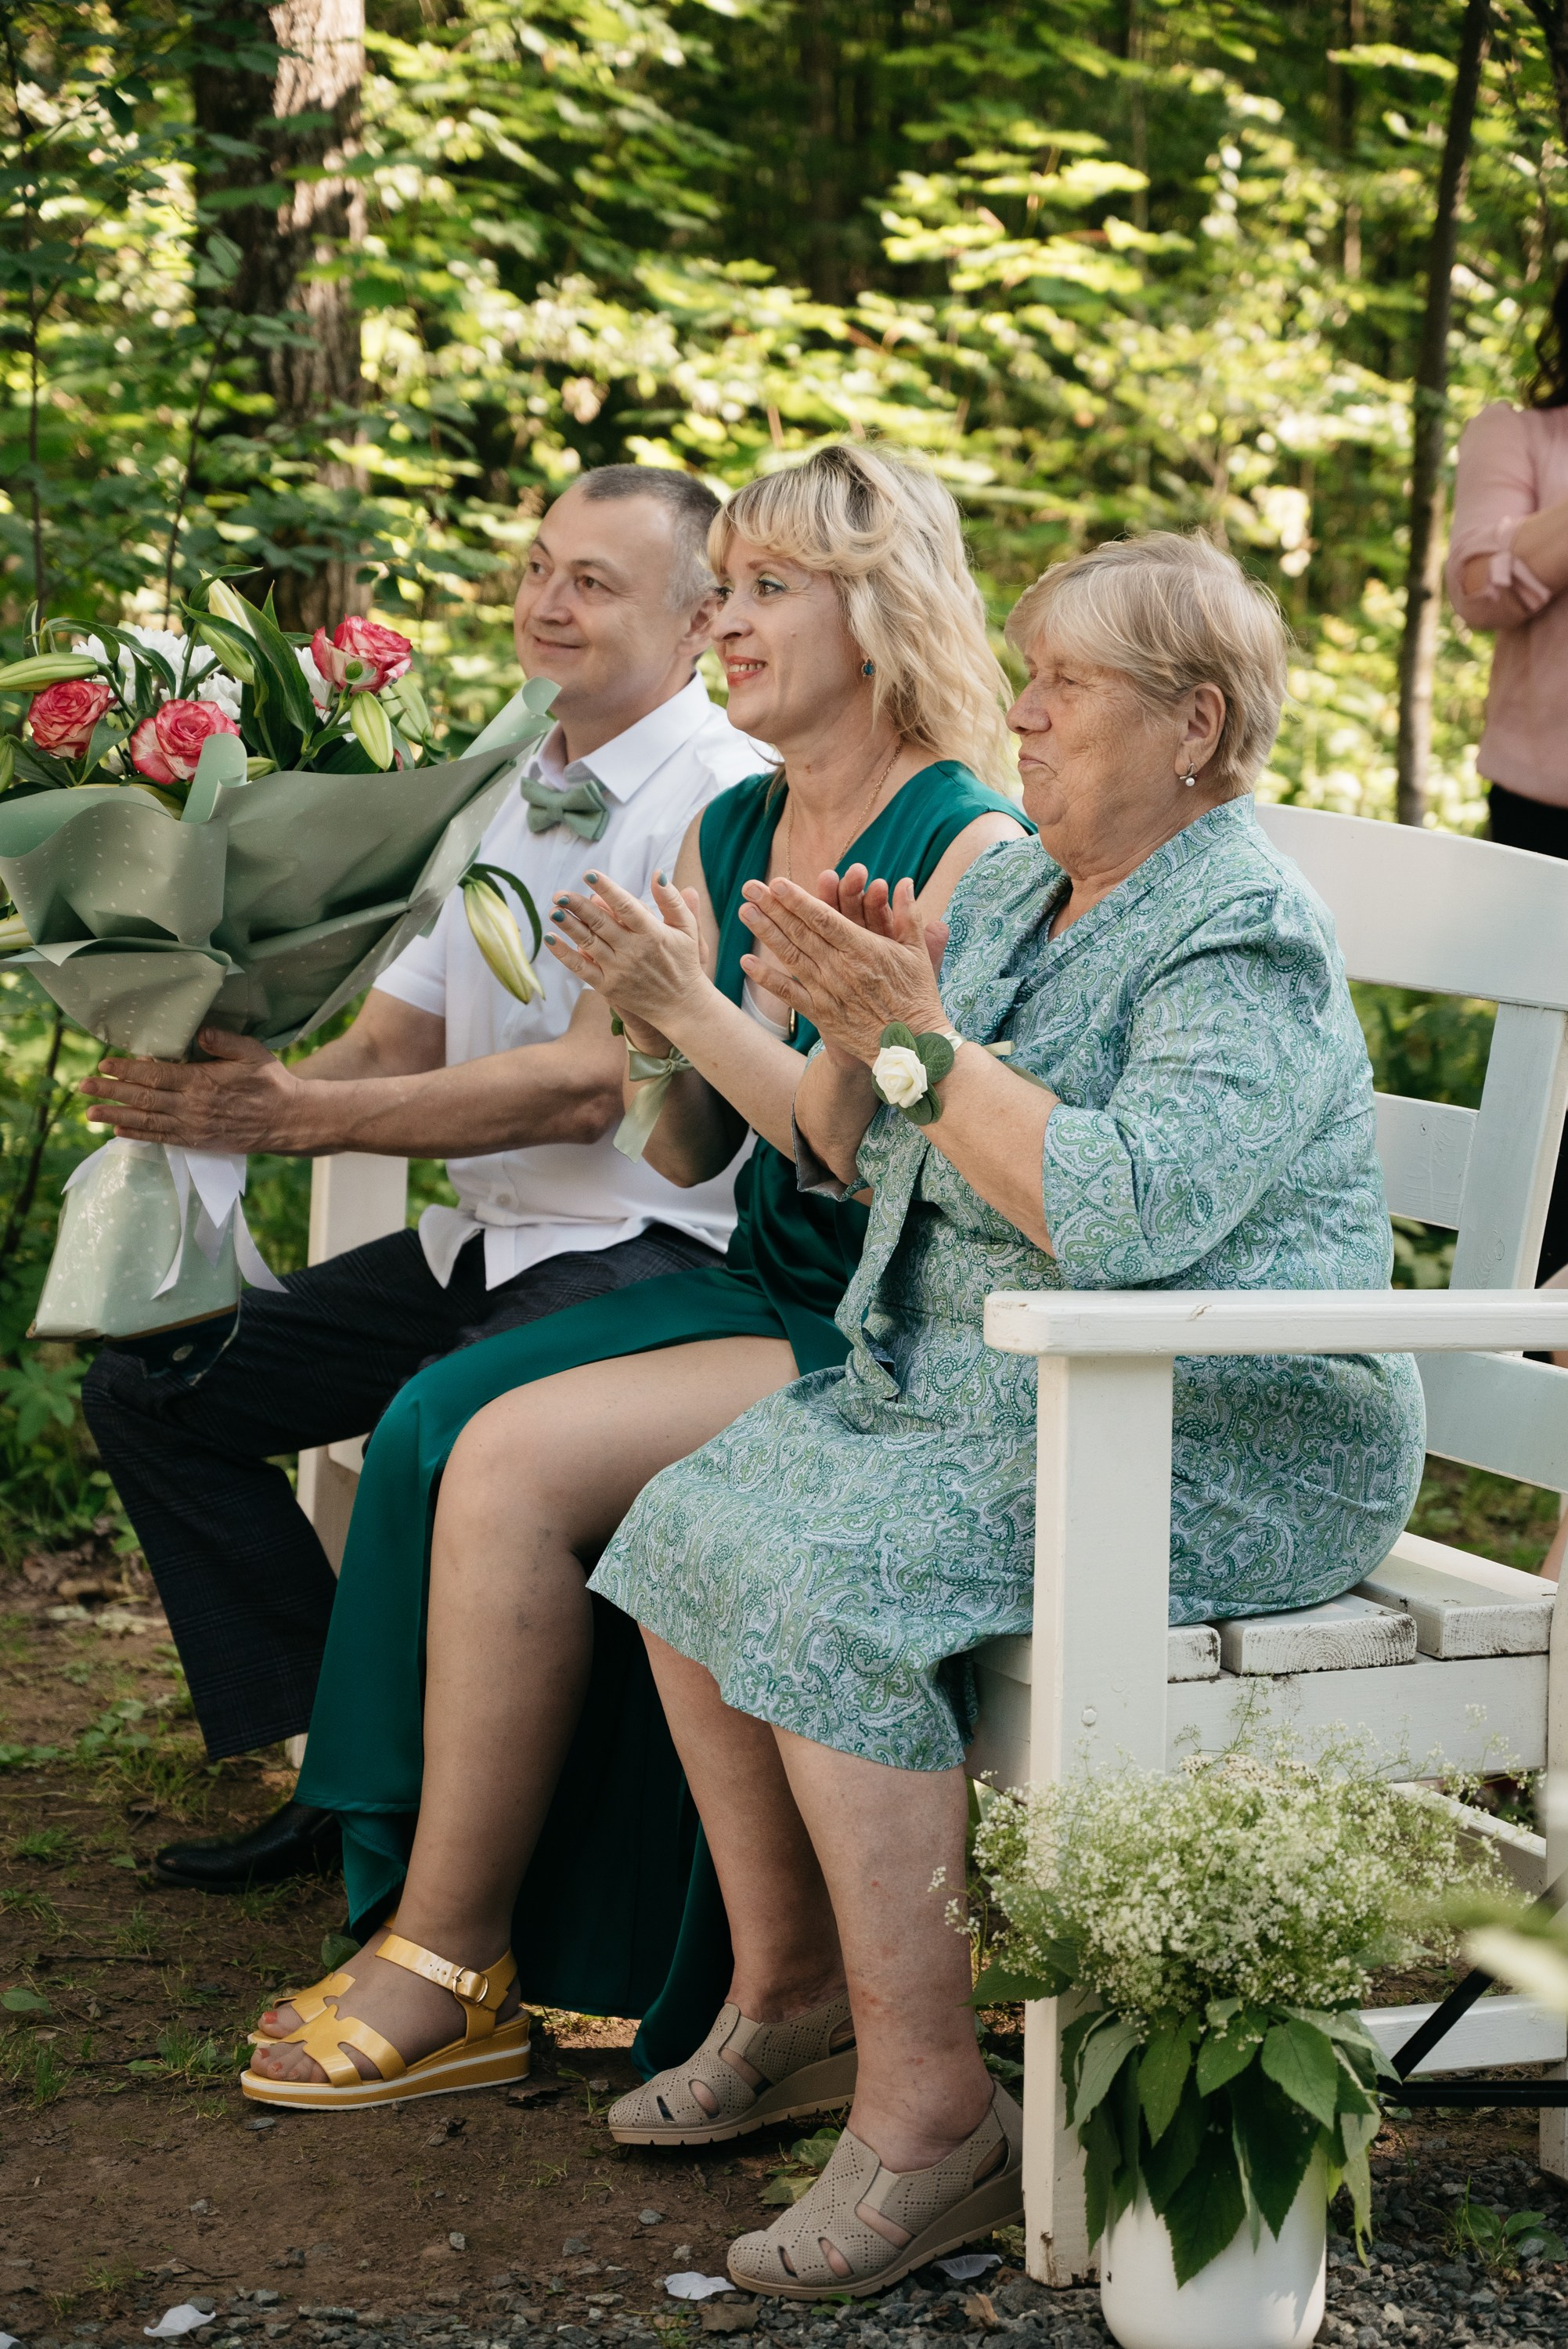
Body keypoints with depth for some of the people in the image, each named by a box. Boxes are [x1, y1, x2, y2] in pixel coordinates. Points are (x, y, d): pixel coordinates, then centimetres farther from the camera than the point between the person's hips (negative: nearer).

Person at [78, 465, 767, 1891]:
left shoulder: (726, 802, -12)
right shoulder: (509, 792, 14)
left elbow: (590, 1082, -21)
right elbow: (394, 1036, 11)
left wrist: (297, 1115, -28)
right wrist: (229, 1092, -11)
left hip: (639, 1250, -9)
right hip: (483, 1239, 9)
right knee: (150, 1385, 1)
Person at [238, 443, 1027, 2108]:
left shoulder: (966, 849, -12)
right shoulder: (725, 833, 11)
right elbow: (688, 1158, 13)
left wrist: (698, 1011, -20)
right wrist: (655, 1032, -7)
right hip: (759, 1290, 8)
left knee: (519, 1461, -23)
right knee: (437, 1421, -15)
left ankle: (450, 1954, -8)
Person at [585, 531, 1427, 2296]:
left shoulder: (1247, 941, -14)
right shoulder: (1006, 885, 13)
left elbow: (1126, 1215, -29)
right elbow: (845, 1156, 16)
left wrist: (918, 1036, -23)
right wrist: (845, 1022, -4)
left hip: (1215, 1445, -9)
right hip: (976, 1393, 9)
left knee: (826, 1586, -26)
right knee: (689, 1528, -4)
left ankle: (931, 2113, -19)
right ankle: (784, 1984, 10)